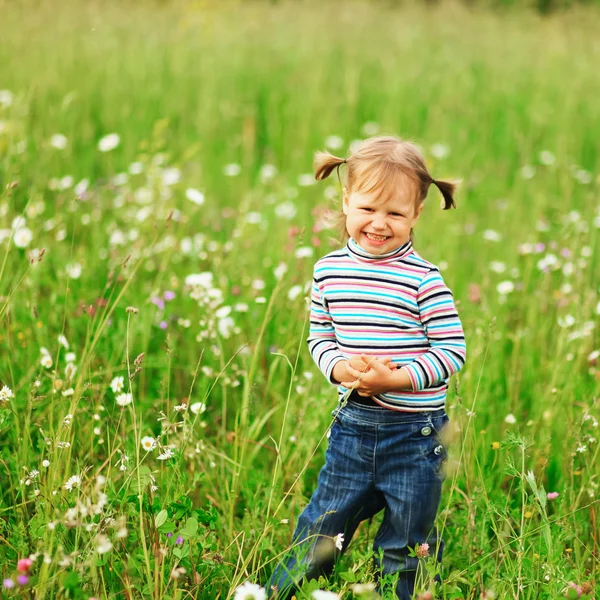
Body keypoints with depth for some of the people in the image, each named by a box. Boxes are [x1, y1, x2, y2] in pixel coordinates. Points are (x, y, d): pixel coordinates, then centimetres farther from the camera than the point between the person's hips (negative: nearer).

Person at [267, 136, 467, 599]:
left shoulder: (423, 279, -12)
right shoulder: (329, 270, 1)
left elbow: (453, 350, -11)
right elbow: (320, 337, 9)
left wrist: (396, 378, -22)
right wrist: (340, 367, -12)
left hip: (415, 431, -3)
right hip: (352, 424, 3)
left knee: (406, 549, 10)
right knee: (322, 528, 16)